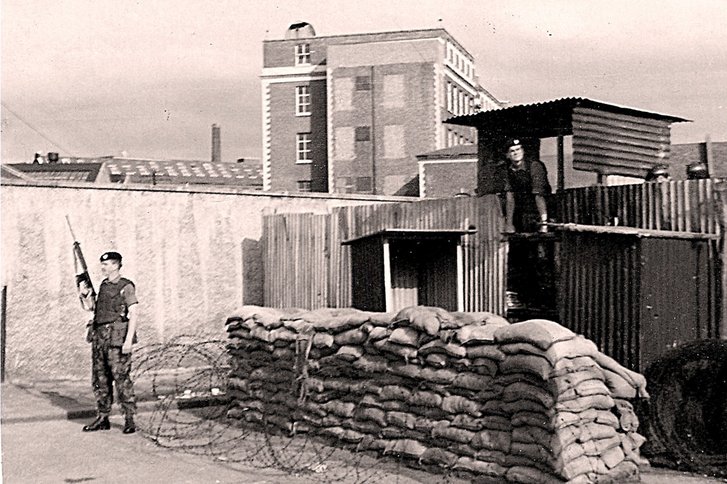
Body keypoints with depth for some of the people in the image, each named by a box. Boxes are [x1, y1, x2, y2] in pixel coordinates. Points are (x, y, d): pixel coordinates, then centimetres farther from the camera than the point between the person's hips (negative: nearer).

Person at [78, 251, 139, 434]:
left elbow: (134, 313, -12)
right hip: (99, 336, 8)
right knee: (99, 379, 10)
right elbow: (91, 307, 25)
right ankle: (103, 418, 18)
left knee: (121, 378, -7)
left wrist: (128, 340, -18)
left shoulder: (126, 287, -6)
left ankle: (130, 419, -1)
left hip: (117, 338, -8)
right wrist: (85, 295, 5)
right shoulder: (103, 286, 16)